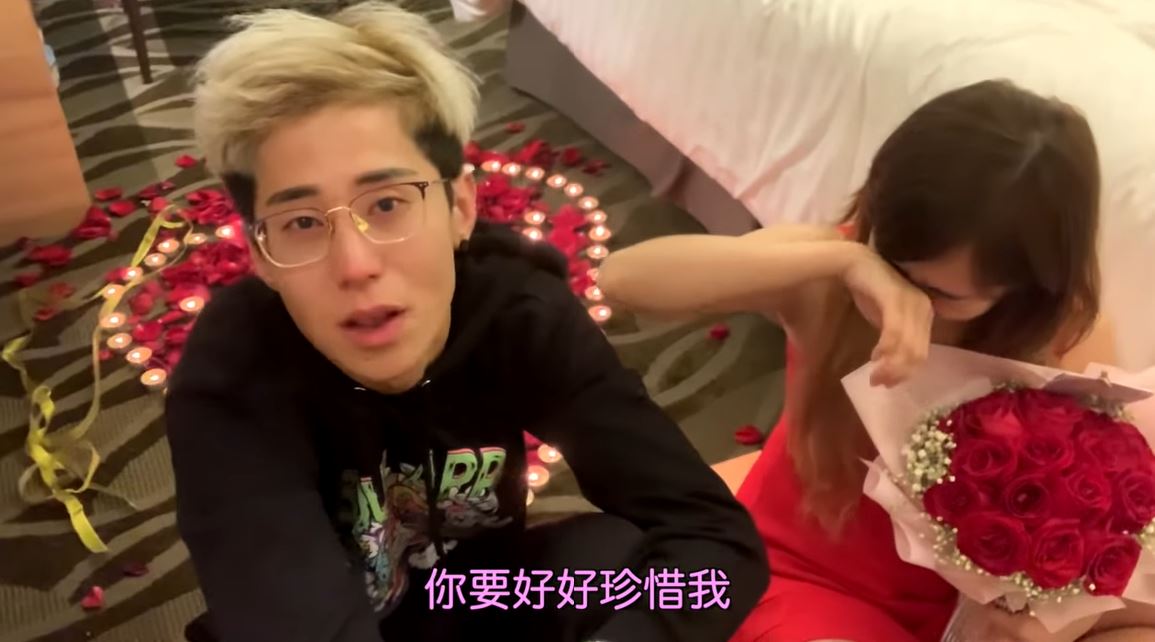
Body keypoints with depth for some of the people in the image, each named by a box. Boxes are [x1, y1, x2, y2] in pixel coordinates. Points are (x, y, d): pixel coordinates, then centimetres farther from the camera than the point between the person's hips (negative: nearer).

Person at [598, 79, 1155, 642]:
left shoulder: (1070, 337, -16)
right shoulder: (825, 280, -21)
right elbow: (623, 277, -34)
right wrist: (844, 259, -40)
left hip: (962, 591, 3)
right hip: (804, 573, -2)